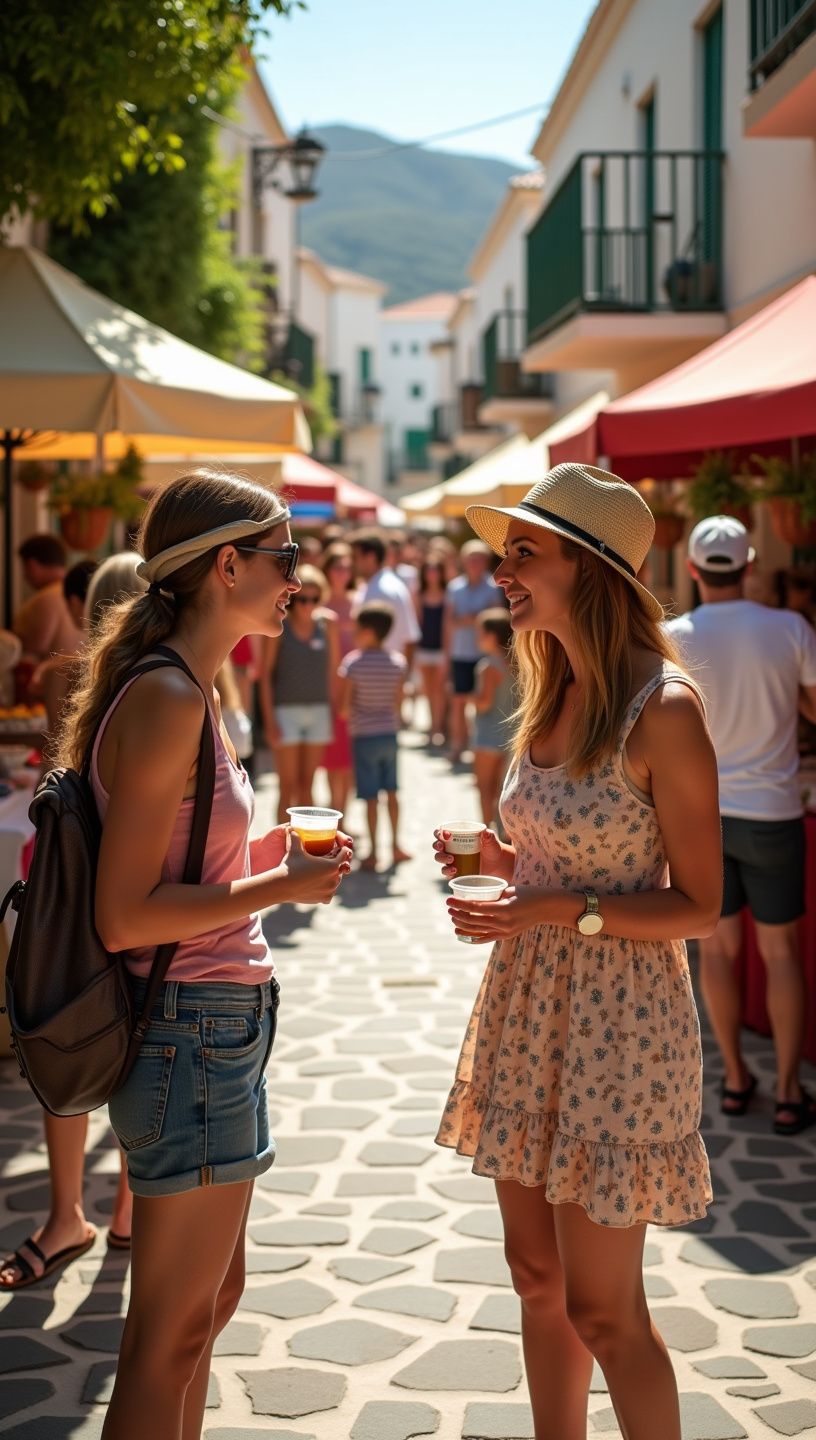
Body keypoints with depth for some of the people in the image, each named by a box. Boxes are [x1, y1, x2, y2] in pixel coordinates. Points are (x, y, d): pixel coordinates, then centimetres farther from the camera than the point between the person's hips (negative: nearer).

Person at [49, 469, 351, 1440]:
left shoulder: (185, 693, 11)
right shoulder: (167, 703, -19)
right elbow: (123, 917, -22)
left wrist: (256, 855, 10)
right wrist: (283, 887, -16)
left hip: (213, 1023, 10)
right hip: (191, 1028, -10)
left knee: (212, 1297, 22)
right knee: (171, 1332, 4)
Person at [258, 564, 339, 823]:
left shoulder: (327, 624, 3)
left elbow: (333, 667, 9)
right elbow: (265, 674, -4)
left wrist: (335, 708, 4)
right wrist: (269, 720, -8)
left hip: (319, 710, 3)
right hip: (286, 710, -3)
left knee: (307, 785, 9)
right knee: (288, 786, -1)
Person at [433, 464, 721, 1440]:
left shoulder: (663, 710, -17)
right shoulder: (554, 697, 7)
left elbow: (699, 906, -13)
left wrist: (563, 910, -24)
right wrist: (501, 861, 0)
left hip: (614, 1024, -8)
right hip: (526, 1011, 8)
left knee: (602, 1312, 2)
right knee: (538, 1280, 16)